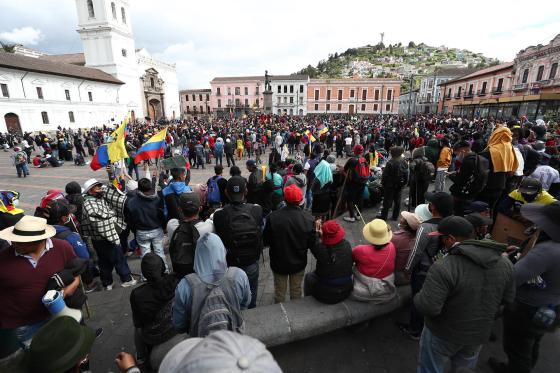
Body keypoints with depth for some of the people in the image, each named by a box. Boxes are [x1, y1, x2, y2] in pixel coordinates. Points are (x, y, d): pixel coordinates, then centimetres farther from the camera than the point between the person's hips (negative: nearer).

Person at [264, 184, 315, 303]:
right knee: (296, 291, 25)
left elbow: (266, 241, -14)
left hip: (279, 263, -1)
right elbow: (311, 244, -12)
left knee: (279, 291, 23)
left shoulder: (272, 217, -25)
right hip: (299, 263, 1)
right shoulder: (308, 218, -21)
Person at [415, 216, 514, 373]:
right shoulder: (505, 263, -10)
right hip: (480, 334, 6)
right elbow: (508, 299, 2)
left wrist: (418, 297, -11)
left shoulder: (443, 267, -32)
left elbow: (428, 307, -31)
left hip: (443, 334, -5)